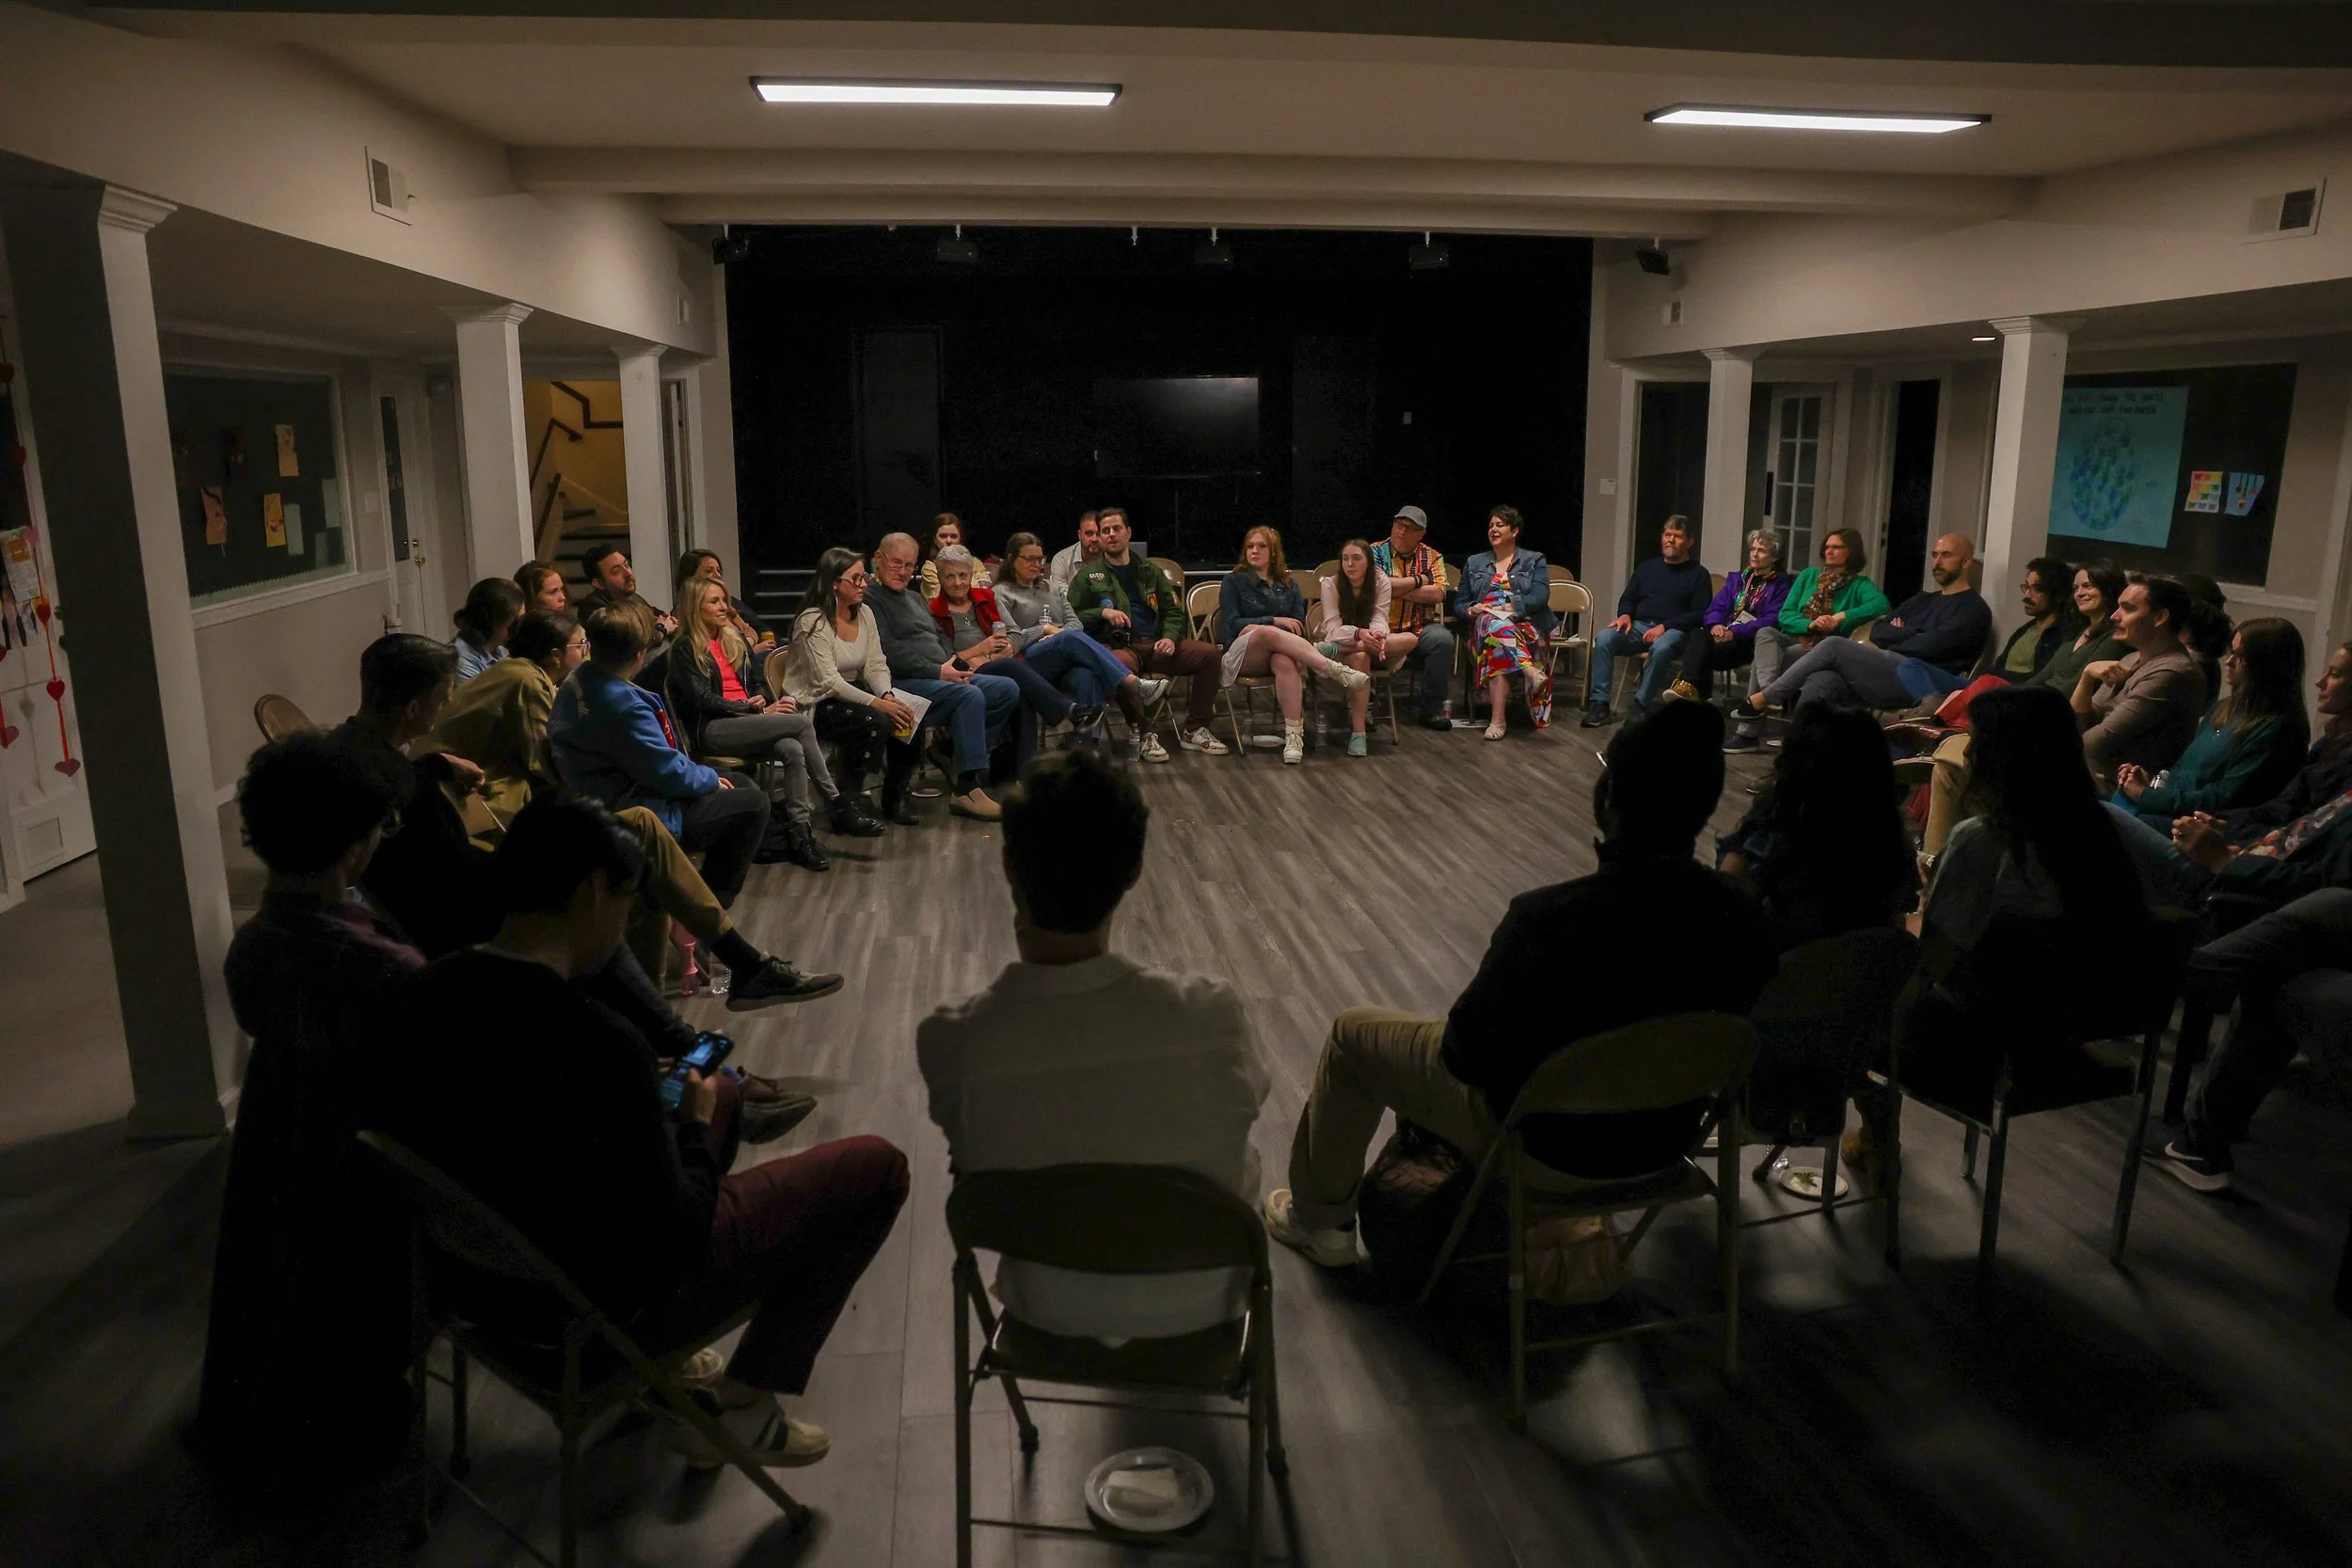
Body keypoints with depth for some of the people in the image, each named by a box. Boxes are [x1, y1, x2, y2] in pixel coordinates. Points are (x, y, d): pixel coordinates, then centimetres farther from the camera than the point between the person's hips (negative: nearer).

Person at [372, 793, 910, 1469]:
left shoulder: (416, 996, -11)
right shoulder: (600, 1047, -33)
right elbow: (676, 1239, -22)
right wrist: (696, 1128, -5)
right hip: (601, 1311, -7)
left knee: (722, 1101, 28)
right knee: (876, 1166, 4)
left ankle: (670, 1363, 27)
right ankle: (743, 1405, 11)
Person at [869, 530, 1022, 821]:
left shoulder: (916, 598, 28)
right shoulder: (869, 598, -3)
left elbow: (940, 639, 27)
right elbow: (889, 652, -15)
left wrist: (957, 664, 5)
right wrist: (937, 671, -17)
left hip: (945, 676, 9)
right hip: (902, 683, -9)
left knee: (1007, 690, -3)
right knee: (970, 696, -31)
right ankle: (968, 789, -31)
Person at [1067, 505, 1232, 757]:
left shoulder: (1149, 571, 24)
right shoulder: (1088, 575, 13)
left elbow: (1173, 611, 22)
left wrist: (1170, 637, 1)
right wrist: (1102, 612, -10)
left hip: (1155, 643, 4)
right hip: (1116, 646, -4)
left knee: (1210, 653, -17)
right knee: (1122, 665, -43)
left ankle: (1193, 731, -8)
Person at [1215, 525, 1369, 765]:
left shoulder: (1288, 585, 20)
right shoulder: (1233, 581, 12)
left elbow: (1299, 627, 8)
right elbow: (1232, 624, 0)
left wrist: (1254, 627, -11)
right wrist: (1274, 621, -10)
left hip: (1280, 650, 2)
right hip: (1242, 654, -2)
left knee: (1285, 662, -39)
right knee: (1267, 632, -38)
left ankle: (1294, 734, -48)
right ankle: (1337, 670, -41)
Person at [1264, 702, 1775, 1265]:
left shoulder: (1547, 921, -34)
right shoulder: (1738, 915, -18)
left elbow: (1468, 1053, -22)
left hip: (1548, 1149, -6)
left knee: (1351, 1034, 14)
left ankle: (1318, 1218, 33)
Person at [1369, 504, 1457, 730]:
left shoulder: (1432, 557, 13)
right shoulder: (1374, 552, 6)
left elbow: (1437, 593, -5)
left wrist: (1398, 588, -8)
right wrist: (1417, 581, -3)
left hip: (1420, 630, 2)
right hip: (1383, 630, -2)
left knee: (1442, 639, -30)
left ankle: (1433, 709, -14)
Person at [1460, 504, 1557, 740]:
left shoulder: (1534, 561, 17)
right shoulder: (1474, 563, 25)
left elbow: (1540, 596, -1)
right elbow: (1461, 603, 21)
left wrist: (1509, 607, -15)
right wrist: (1471, 610, -5)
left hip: (1526, 624, -2)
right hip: (1484, 623, 2)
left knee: (1499, 647, -39)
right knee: (1498, 627, -40)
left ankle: (1497, 720, -51)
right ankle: (1531, 672, -59)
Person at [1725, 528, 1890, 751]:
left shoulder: (1859, 585, 7)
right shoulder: (1809, 576, 20)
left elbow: (1881, 604, -15)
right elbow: (1785, 614, 10)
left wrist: (1841, 617, -18)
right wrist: (1810, 624, -9)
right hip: (1795, 638, 4)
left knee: (1763, 658, -29)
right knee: (1766, 633, -30)